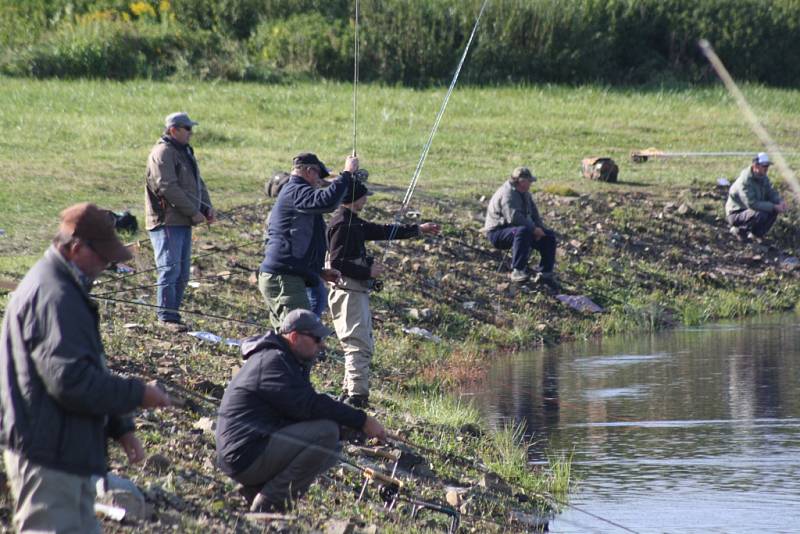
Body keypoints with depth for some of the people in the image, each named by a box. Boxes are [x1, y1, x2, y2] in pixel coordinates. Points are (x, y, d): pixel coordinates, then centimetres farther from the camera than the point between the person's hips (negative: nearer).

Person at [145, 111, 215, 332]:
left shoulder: (185, 152, 19)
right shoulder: (162, 153, -12)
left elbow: (197, 182, 23)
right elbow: (168, 188, -21)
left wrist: (207, 207, 6)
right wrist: (194, 212, -19)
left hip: (183, 222, 10)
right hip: (167, 222, -10)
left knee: (182, 272, 11)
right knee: (170, 269, -10)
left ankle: (172, 314, 16)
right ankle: (167, 317, -7)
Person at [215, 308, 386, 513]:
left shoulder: (286, 360, 19)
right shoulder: (272, 362, -15)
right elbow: (309, 405, -24)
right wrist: (362, 421, -23)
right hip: (246, 455, -11)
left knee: (330, 450, 16)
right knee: (326, 432, -21)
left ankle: (255, 488, 9)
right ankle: (268, 502, -18)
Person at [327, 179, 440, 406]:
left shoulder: (352, 222, 16)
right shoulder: (342, 224, -15)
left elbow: (381, 231, 24)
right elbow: (337, 263, -21)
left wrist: (417, 229, 27)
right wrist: (368, 271, -16)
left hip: (357, 292, 11)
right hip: (348, 292, -11)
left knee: (364, 345, 16)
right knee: (359, 345, -14)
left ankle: (349, 394, 20)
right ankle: (357, 395, -17)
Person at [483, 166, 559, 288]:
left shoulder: (525, 193, 11)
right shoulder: (508, 194, -22)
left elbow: (533, 213, 18)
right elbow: (514, 217, -33)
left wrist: (540, 228, -2)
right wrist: (534, 229, -26)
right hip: (498, 233, -10)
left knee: (549, 236, 2)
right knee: (523, 231, -40)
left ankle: (546, 273, 0)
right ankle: (517, 271, -38)